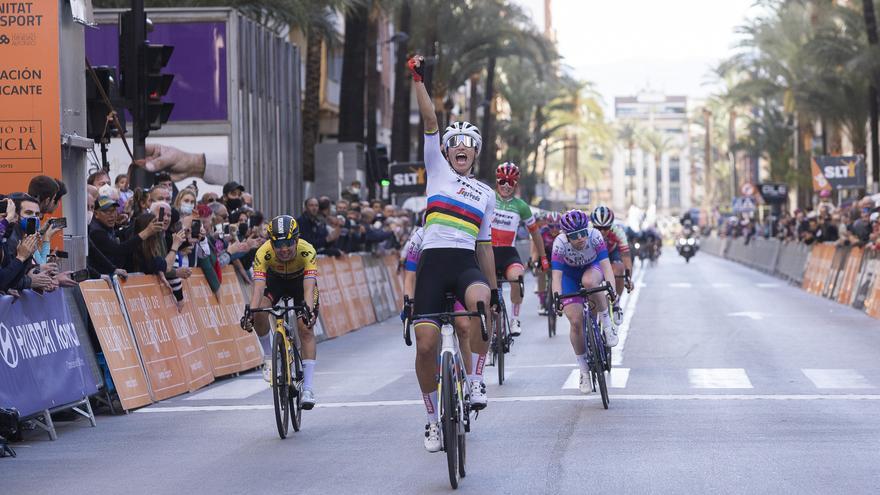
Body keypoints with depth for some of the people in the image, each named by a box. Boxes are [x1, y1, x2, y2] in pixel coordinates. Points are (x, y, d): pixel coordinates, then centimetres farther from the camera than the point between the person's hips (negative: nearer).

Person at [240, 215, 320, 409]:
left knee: (305, 328, -17)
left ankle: (308, 387, -15)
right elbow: (259, 287, -43)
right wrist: (250, 312, -58)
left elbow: (309, 286, -46)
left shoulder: (307, 251, -38)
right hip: (275, 279, 1)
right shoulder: (264, 253, -36)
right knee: (259, 314, -26)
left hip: (301, 280, -1)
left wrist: (309, 310, -64)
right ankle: (269, 356, 0)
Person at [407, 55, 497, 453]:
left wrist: (494, 287, 15)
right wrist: (418, 79, -8)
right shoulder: (437, 170, 12)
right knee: (425, 344, -8)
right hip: (433, 261, -1)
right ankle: (433, 419, 11)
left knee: (480, 301, -36)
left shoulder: (485, 194, 19)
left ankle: (476, 379, -20)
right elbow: (429, 120, 2)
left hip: (467, 263, 1)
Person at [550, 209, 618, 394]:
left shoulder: (594, 235, -31)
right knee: (576, 322, -13)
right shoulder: (560, 243, -31)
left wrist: (610, 287, -54)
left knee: (589, 282, -38)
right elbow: (556, 274, -37)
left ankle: (607, 323, -16)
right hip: (570, 275, 0)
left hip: (592, 268, 0)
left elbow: (605, 264, -38)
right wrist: (557, 296, -54)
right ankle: (584, 370, 3)